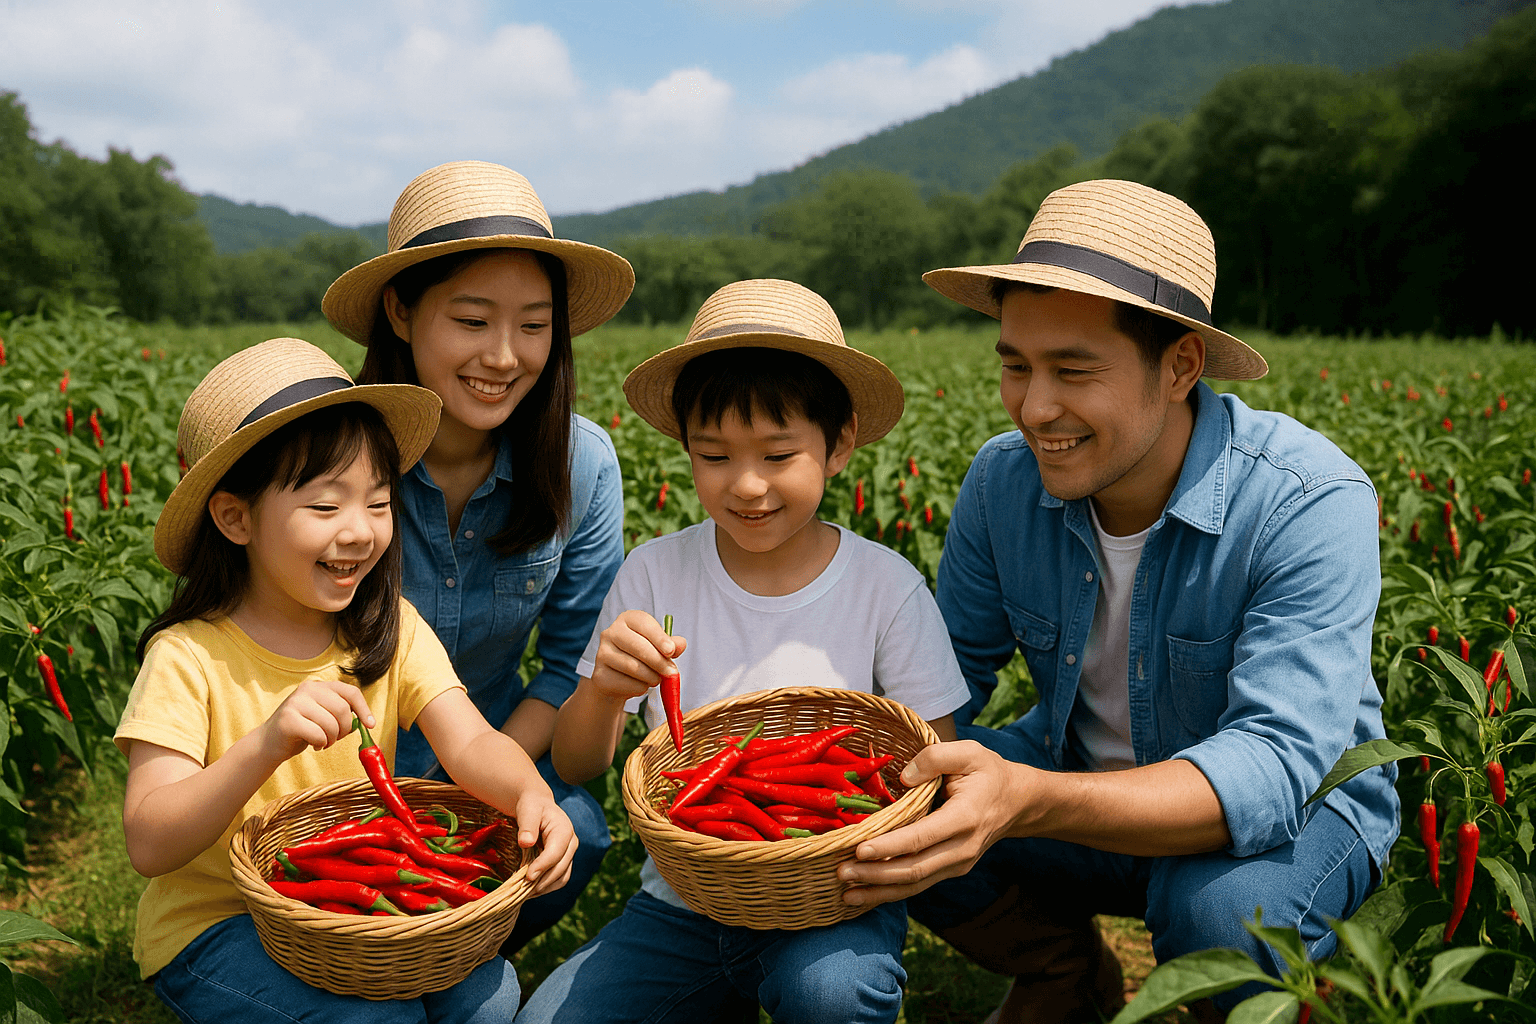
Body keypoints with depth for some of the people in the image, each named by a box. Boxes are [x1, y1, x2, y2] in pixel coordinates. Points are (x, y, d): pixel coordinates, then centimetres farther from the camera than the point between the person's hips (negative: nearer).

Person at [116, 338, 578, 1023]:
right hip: (214, 923, -4)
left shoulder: (391, 629, -4)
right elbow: (149, 847, -23)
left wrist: (528, 792, -41)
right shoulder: (188, 657, -17)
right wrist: (266, 744, -40)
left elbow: (470, 741, -18)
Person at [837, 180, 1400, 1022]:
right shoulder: (1003, 480, -12)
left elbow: (1273, 769, -36)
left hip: (1293, 806, -4)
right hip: (1078, 783, 4)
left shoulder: (1311, 504, -28)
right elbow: (952, 669, -1)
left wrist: (1030, 802, -52)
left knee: (1222, 905, -37)